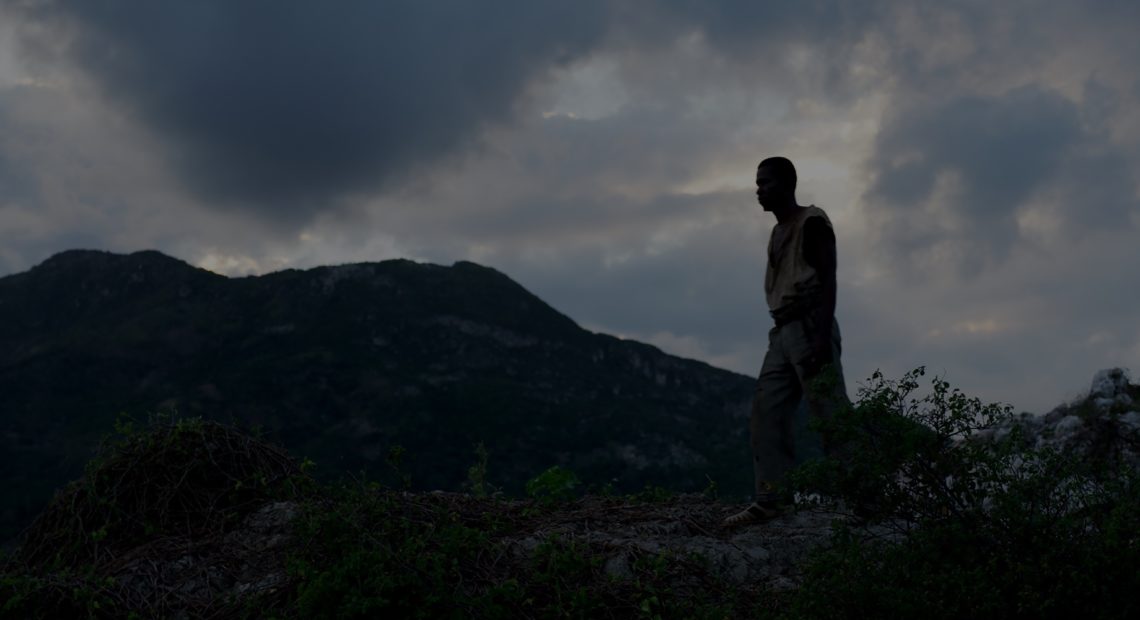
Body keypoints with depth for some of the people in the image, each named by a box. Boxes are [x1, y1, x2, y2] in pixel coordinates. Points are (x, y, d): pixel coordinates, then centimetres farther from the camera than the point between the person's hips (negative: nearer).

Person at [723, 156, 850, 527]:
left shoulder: (811, 222, -5)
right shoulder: (778, 232, 21)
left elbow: (827, 280, -14)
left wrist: (823, 336, -23)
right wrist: (783, 332, 18)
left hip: (810, 326, -9)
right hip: (783, 331, 9)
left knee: (829, 413, -10)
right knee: (767, 411, 0)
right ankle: (772, 497, -3)